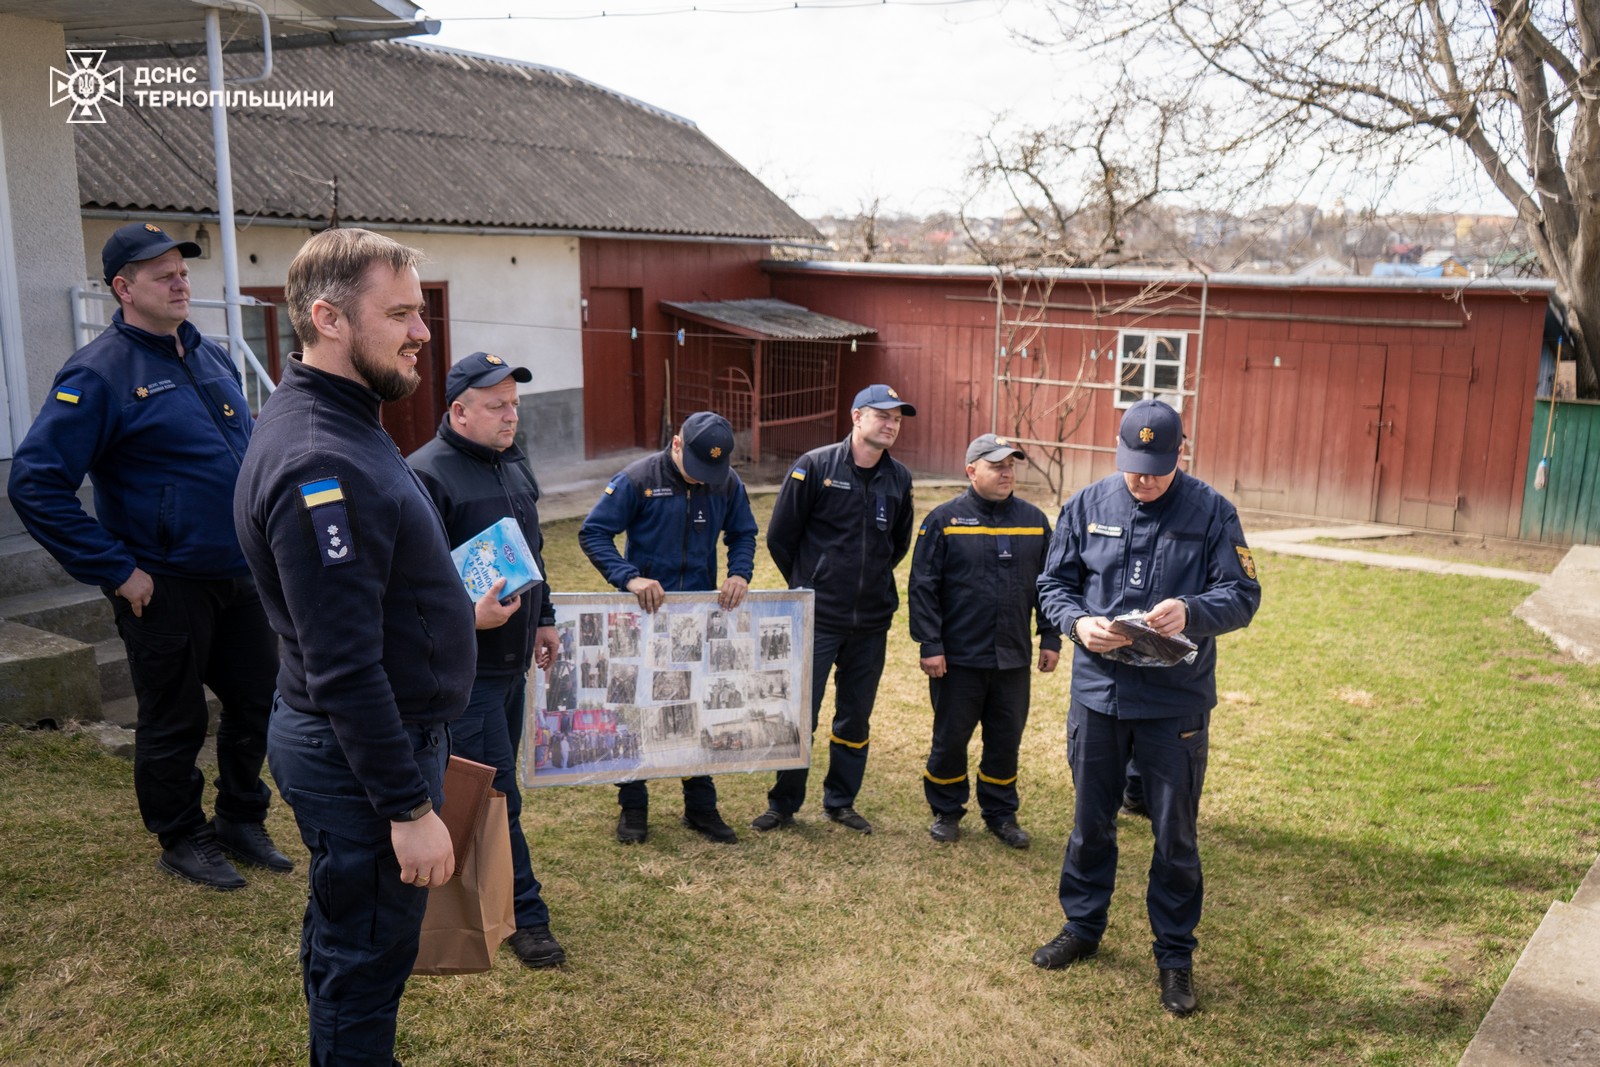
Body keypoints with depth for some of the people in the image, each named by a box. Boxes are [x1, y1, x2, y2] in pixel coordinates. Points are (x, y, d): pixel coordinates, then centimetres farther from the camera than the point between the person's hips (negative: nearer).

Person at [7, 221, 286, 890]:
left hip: (241, 576, 7)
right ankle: (183, 840, 28)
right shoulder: (100, 373, -13)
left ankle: (242, 820, 34)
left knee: (257, 703, 15)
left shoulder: (213, 358, 9)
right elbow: (35, 484, -18)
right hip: (164, 588, -6)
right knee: (174, 724, 9)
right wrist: (117, 571, -17)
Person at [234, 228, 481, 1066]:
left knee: (345, 943, 25)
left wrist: (445, 605, 14)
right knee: (366, 960, 6)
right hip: (362, 755, -10)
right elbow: (342, 668, -28)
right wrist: (409, 806, -25)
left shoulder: (339, 422, 7)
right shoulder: (320, 462, -27)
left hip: (372, 734, 10)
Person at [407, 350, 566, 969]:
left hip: (512, 657, 8)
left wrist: (543, 618, 21)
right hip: (465, 667, -8)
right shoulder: (427, 475, -17)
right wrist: (467, 616, -30)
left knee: (496, 783, 18)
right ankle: (524, 915, 9)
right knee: (495, 794, -1)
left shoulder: (513, 464, 12)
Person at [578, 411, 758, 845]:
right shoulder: (637, 479, -13)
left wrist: (739, 575, -10)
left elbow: (743, 535, 10)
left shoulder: (728, 483, -2)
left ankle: (701, 806, 24)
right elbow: (593, 533, -14)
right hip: (645, 614, -3)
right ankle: (633, 807, 22)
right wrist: (630, 578, -27)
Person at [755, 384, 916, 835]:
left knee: (855, 718, 13)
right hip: (817, 618, -4)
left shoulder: (899, 478, 4)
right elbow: (780, 536, -3)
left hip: (872, 622, 4)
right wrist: (806, 586, 4)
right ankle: (783, 804, 18)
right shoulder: (815, 466, -9)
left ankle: (840, 802, 29)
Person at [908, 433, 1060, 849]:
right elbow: (922, 588, -6)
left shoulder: (1034, 521, 6)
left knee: (1006, 740, 12)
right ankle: (946, 811, 27)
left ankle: (1001, 813, 29)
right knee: (950, 738, 8)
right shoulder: (944, 519, -5)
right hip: (958, 658, -3)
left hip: (1013, 658, 3)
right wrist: (930, 645, -11)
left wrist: (1050, 638, 7)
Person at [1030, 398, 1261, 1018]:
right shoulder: (1087, 506, 1)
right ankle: (1083, 927, 36)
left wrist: (1191, 612, -27)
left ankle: (1174, 955, 24)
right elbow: (1054, 583, 6)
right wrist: (1078, 622, -15)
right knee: (1090, 821, 16)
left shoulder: (1211, 512, -5)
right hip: (1098, 690, 2)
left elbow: (1242, 596, -6)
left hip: (1176, 700, -2)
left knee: (1175, 833, 7)